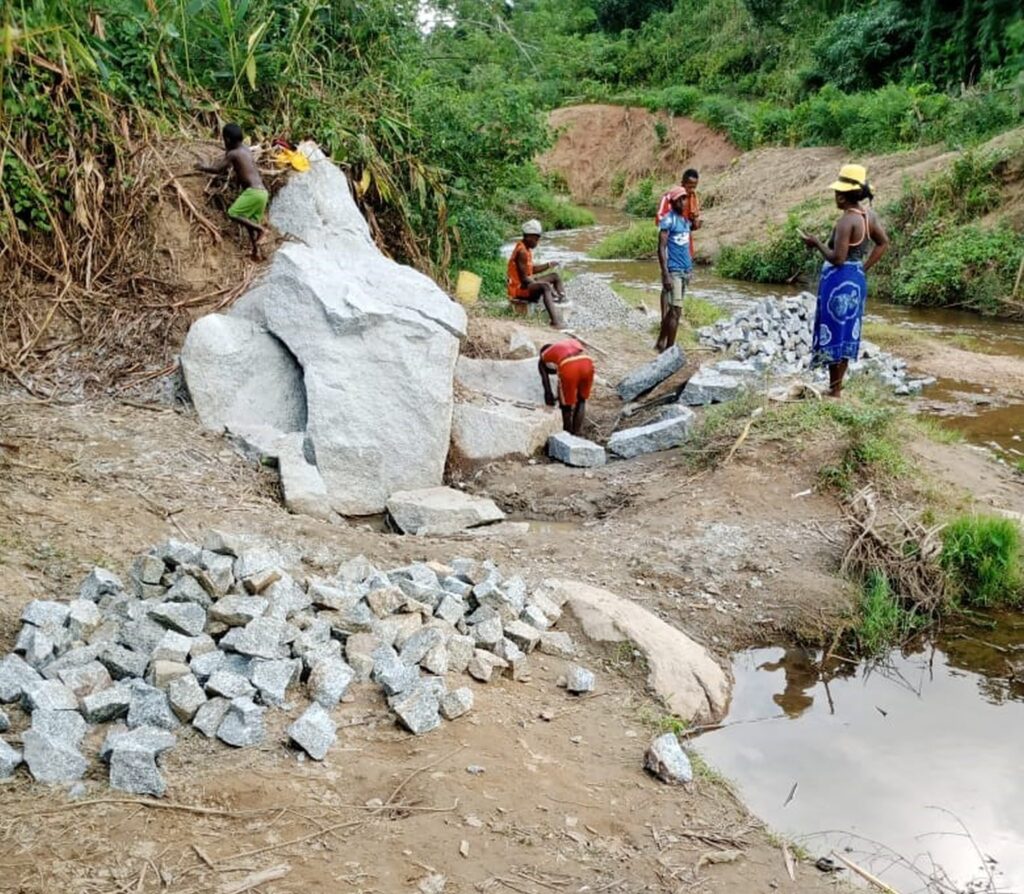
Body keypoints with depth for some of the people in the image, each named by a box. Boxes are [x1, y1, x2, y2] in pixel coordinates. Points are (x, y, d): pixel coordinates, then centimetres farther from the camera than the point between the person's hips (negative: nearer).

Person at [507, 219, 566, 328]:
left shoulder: (527, 249, 11)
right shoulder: (522, 252, -20)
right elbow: (524, 278, -23)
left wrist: (548, 265, 11)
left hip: (529, 283, 11)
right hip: (519, 288, -11)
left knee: (555, 276, 14)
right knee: (545, 286, -37)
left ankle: (563, 301, -5)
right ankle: (556, 321, -47)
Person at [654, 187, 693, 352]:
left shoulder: (686, 221, 14)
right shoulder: (668, 221, -10)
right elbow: (661, 248, -15)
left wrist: (689, 269, 17)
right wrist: (666, 275, -21)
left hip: (685, 271, 8)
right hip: (673, 271, -8)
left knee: (671, 310, 12)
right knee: (676, 310, -9)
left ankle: (661, 342, 22)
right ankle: (669, 349, -4)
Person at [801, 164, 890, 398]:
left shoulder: (846, 221, -20)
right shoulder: (869, 216, 5)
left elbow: (838, 258, -22)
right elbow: (884, 243, 15)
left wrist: (816, 243, -9)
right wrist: (864, 267, 15)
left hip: (839, 281, -9)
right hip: (857, 279, 9)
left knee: (833, 332, 1)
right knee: (846, 333, 15)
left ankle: (834, 391, 7)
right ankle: (837, 387, 24)